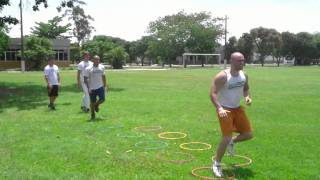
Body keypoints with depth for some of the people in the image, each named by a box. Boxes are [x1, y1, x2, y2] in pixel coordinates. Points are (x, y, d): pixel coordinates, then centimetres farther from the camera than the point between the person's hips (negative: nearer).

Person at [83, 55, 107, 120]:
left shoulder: (102, 67, 3)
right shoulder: (88, 69, -10)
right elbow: (85, 79, -9)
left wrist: (105, 85, 14)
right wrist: (88, 88, -17)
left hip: (100, 87, 3)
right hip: (92, 88, -3)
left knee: (102, 99, -14)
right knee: (92, 102, 2)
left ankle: (96, 105, 21)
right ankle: (93, 115, 22)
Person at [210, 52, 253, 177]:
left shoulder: (244, 75, 1)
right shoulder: (222, 76, -21)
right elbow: (213, 93, -24)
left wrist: (247, 96, -4)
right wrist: (219, 108, -37)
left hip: (237, 108, 7)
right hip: (225, 110, -7)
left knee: (248, 134, 7)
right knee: (226, 138, -12)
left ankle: (232, 142, 39)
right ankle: (216, 164, 8)